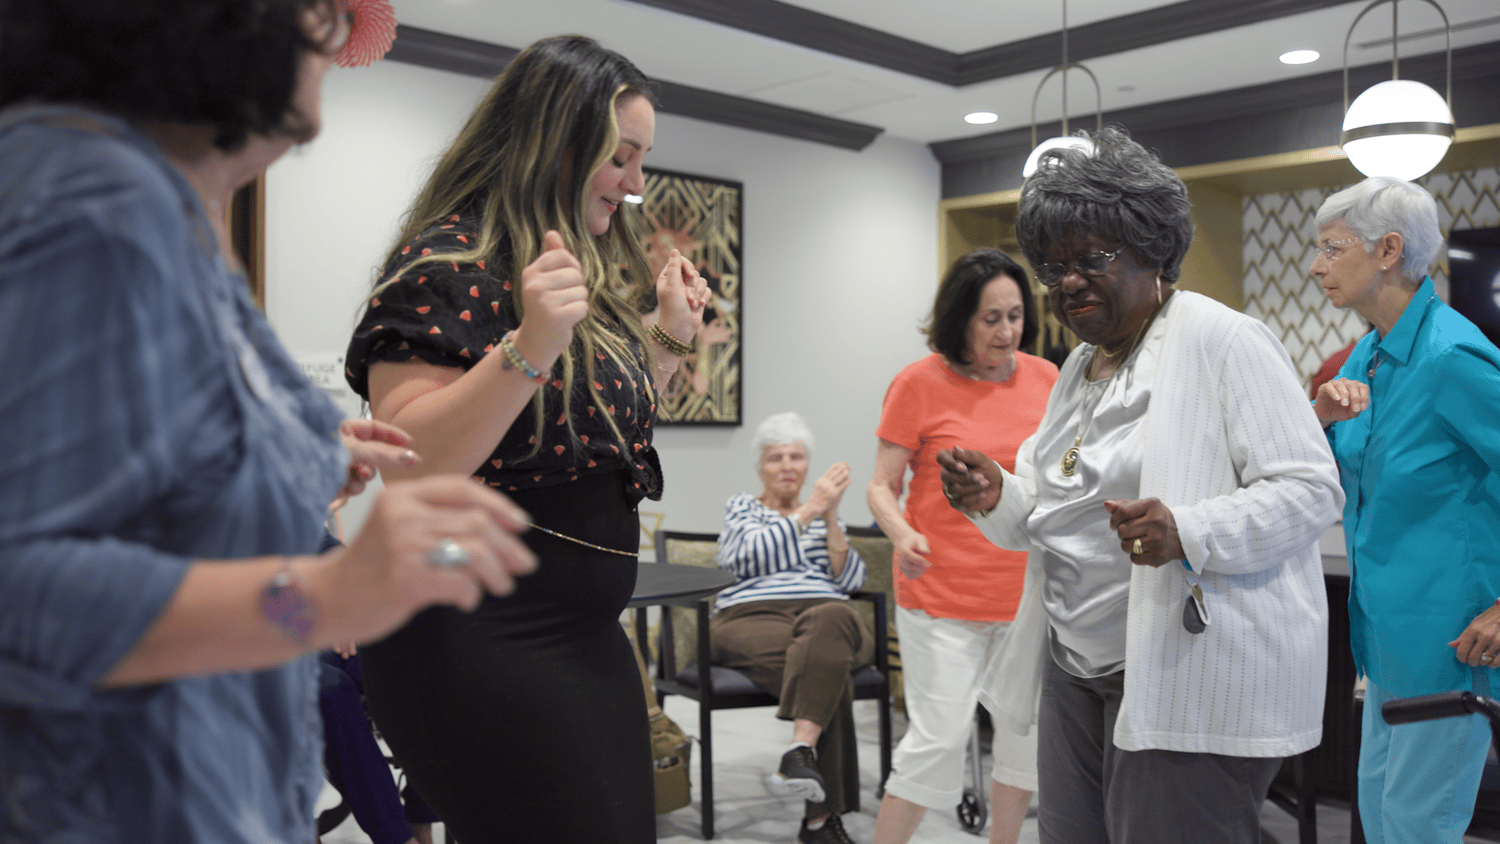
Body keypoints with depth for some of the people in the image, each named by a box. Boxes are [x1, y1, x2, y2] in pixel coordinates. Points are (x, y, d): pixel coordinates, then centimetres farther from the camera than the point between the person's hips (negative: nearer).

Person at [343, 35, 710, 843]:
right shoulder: (447, 263, -14)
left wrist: (667, 337, 11)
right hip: (479, 644, -9)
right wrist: (528, 346, -33)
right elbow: (410, 463, -23)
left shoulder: (586, 267, 13)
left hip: (587, 638, 9)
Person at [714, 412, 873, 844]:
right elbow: (750, 555, -4)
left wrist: (830, 517, 1)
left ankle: (801, 749, -52)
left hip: (827, 617, 2)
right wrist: (809, 509, -4)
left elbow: (850, 580, 12)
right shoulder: (742, 507, 22)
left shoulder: (823, 515, 28)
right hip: (752, 618, -2)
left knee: (828, 621, -39)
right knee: (830, 671, -36)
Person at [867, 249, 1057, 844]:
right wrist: (901, 534, -25)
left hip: (1030, 591, 5)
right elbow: (882, 486, -6)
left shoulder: (1045, 379, 5)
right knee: (939, 739, -4)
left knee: (1029, 732, 14)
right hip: (943, 596, -5)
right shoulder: (919, 383, -8)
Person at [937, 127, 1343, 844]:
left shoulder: (1223, 341, -10)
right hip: (1077, 671, 8)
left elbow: (1312, 488, -15)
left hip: (1191, 679, -8)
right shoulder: (1079, 366, 15)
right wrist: (999, 499, -1)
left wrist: (1189, 532, -30)